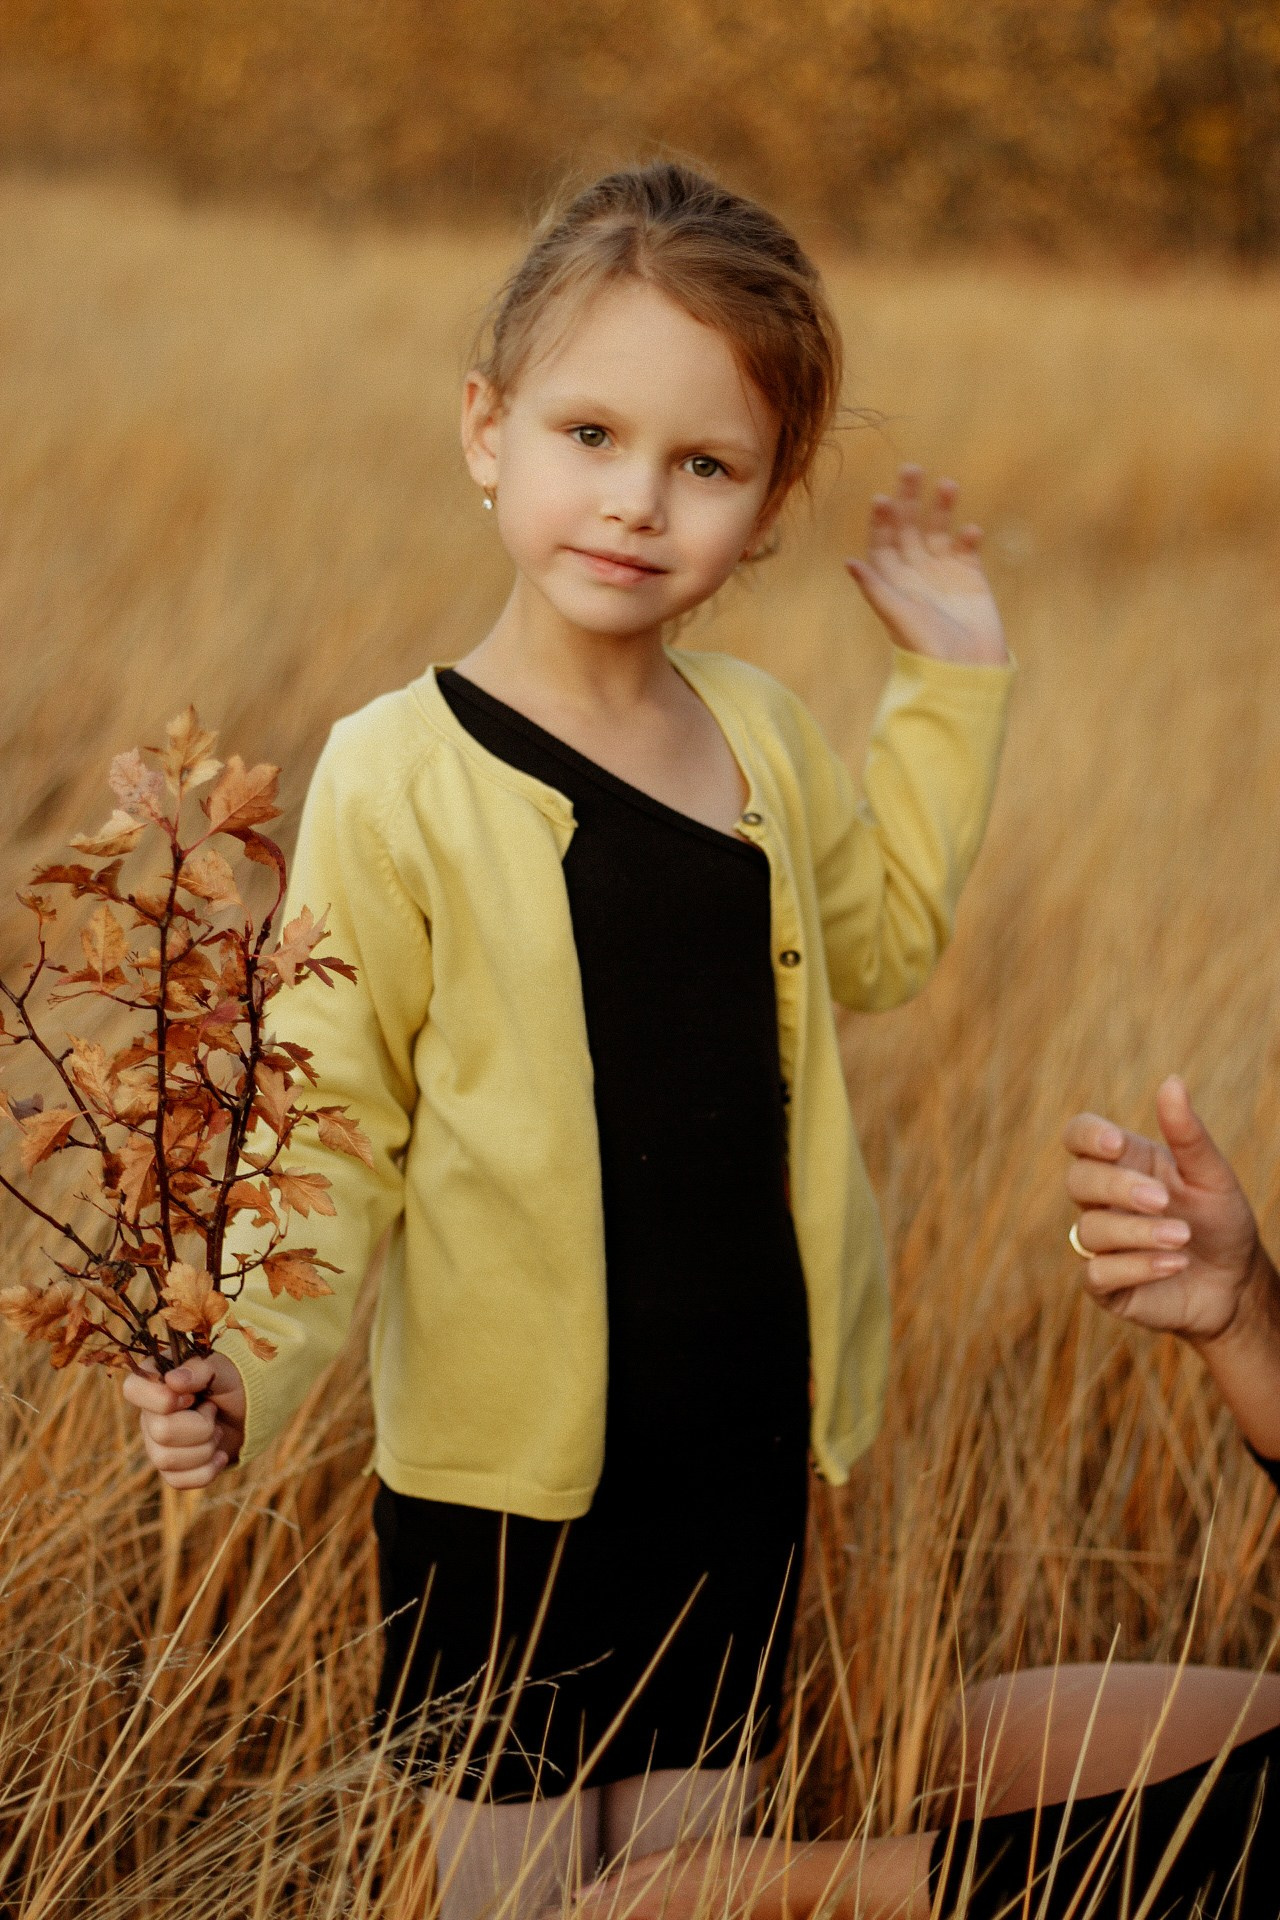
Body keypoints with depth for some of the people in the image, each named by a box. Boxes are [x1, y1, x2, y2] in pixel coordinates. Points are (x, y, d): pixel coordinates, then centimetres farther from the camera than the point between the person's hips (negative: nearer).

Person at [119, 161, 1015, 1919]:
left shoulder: (762, 739, 2)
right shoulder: (398, 778, -15)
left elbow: (881, 933, 21)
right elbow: (332, 1125, -14)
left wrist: (952, 682, 15)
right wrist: (251, 1361, -29)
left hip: (750, 1440, 5)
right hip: (509, 1465, -5)